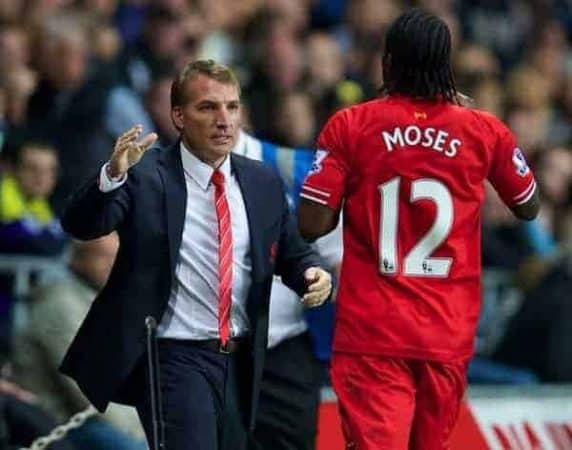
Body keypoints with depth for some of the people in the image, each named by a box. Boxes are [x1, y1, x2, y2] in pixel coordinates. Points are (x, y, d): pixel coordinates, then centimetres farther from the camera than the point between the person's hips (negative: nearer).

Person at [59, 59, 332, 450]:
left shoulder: (263, 183, 8)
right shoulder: (144, 177, -7)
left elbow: (292, 254, 18)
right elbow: (80, 224, -20)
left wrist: (315, 275, -6)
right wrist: (114, 174, -39)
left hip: (240, 361, 6)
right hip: (175, 359, -6)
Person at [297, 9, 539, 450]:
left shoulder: (350, 127, -4)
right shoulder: (485, 131, 1)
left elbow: (312, 225, -8)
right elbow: (529, 207, 18)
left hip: (372, 330, -2)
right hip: (449, 332, 2)